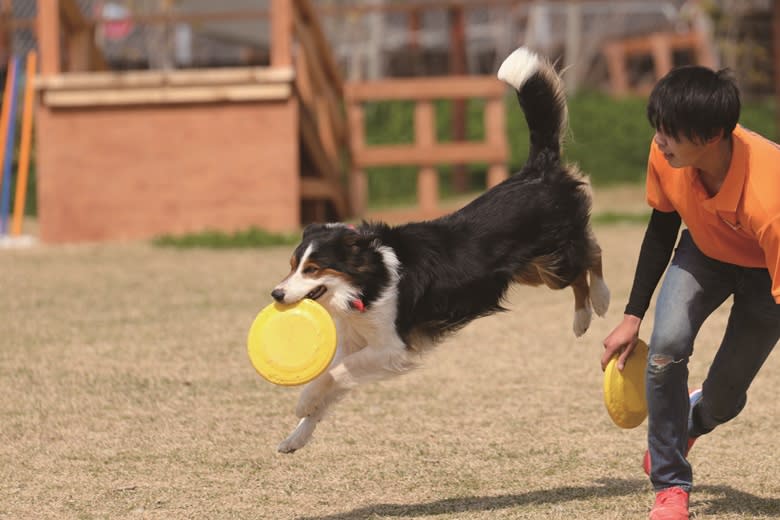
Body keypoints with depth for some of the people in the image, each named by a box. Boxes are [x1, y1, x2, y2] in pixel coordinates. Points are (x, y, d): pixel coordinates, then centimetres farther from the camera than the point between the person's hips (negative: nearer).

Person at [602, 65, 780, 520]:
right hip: (705, 251, 4)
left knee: (723, 398, -1)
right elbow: (662, 227, -6)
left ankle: (694, 418, 41)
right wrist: (632, 318, -3)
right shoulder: (667, 156, -27)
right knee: (666, 348, -23)